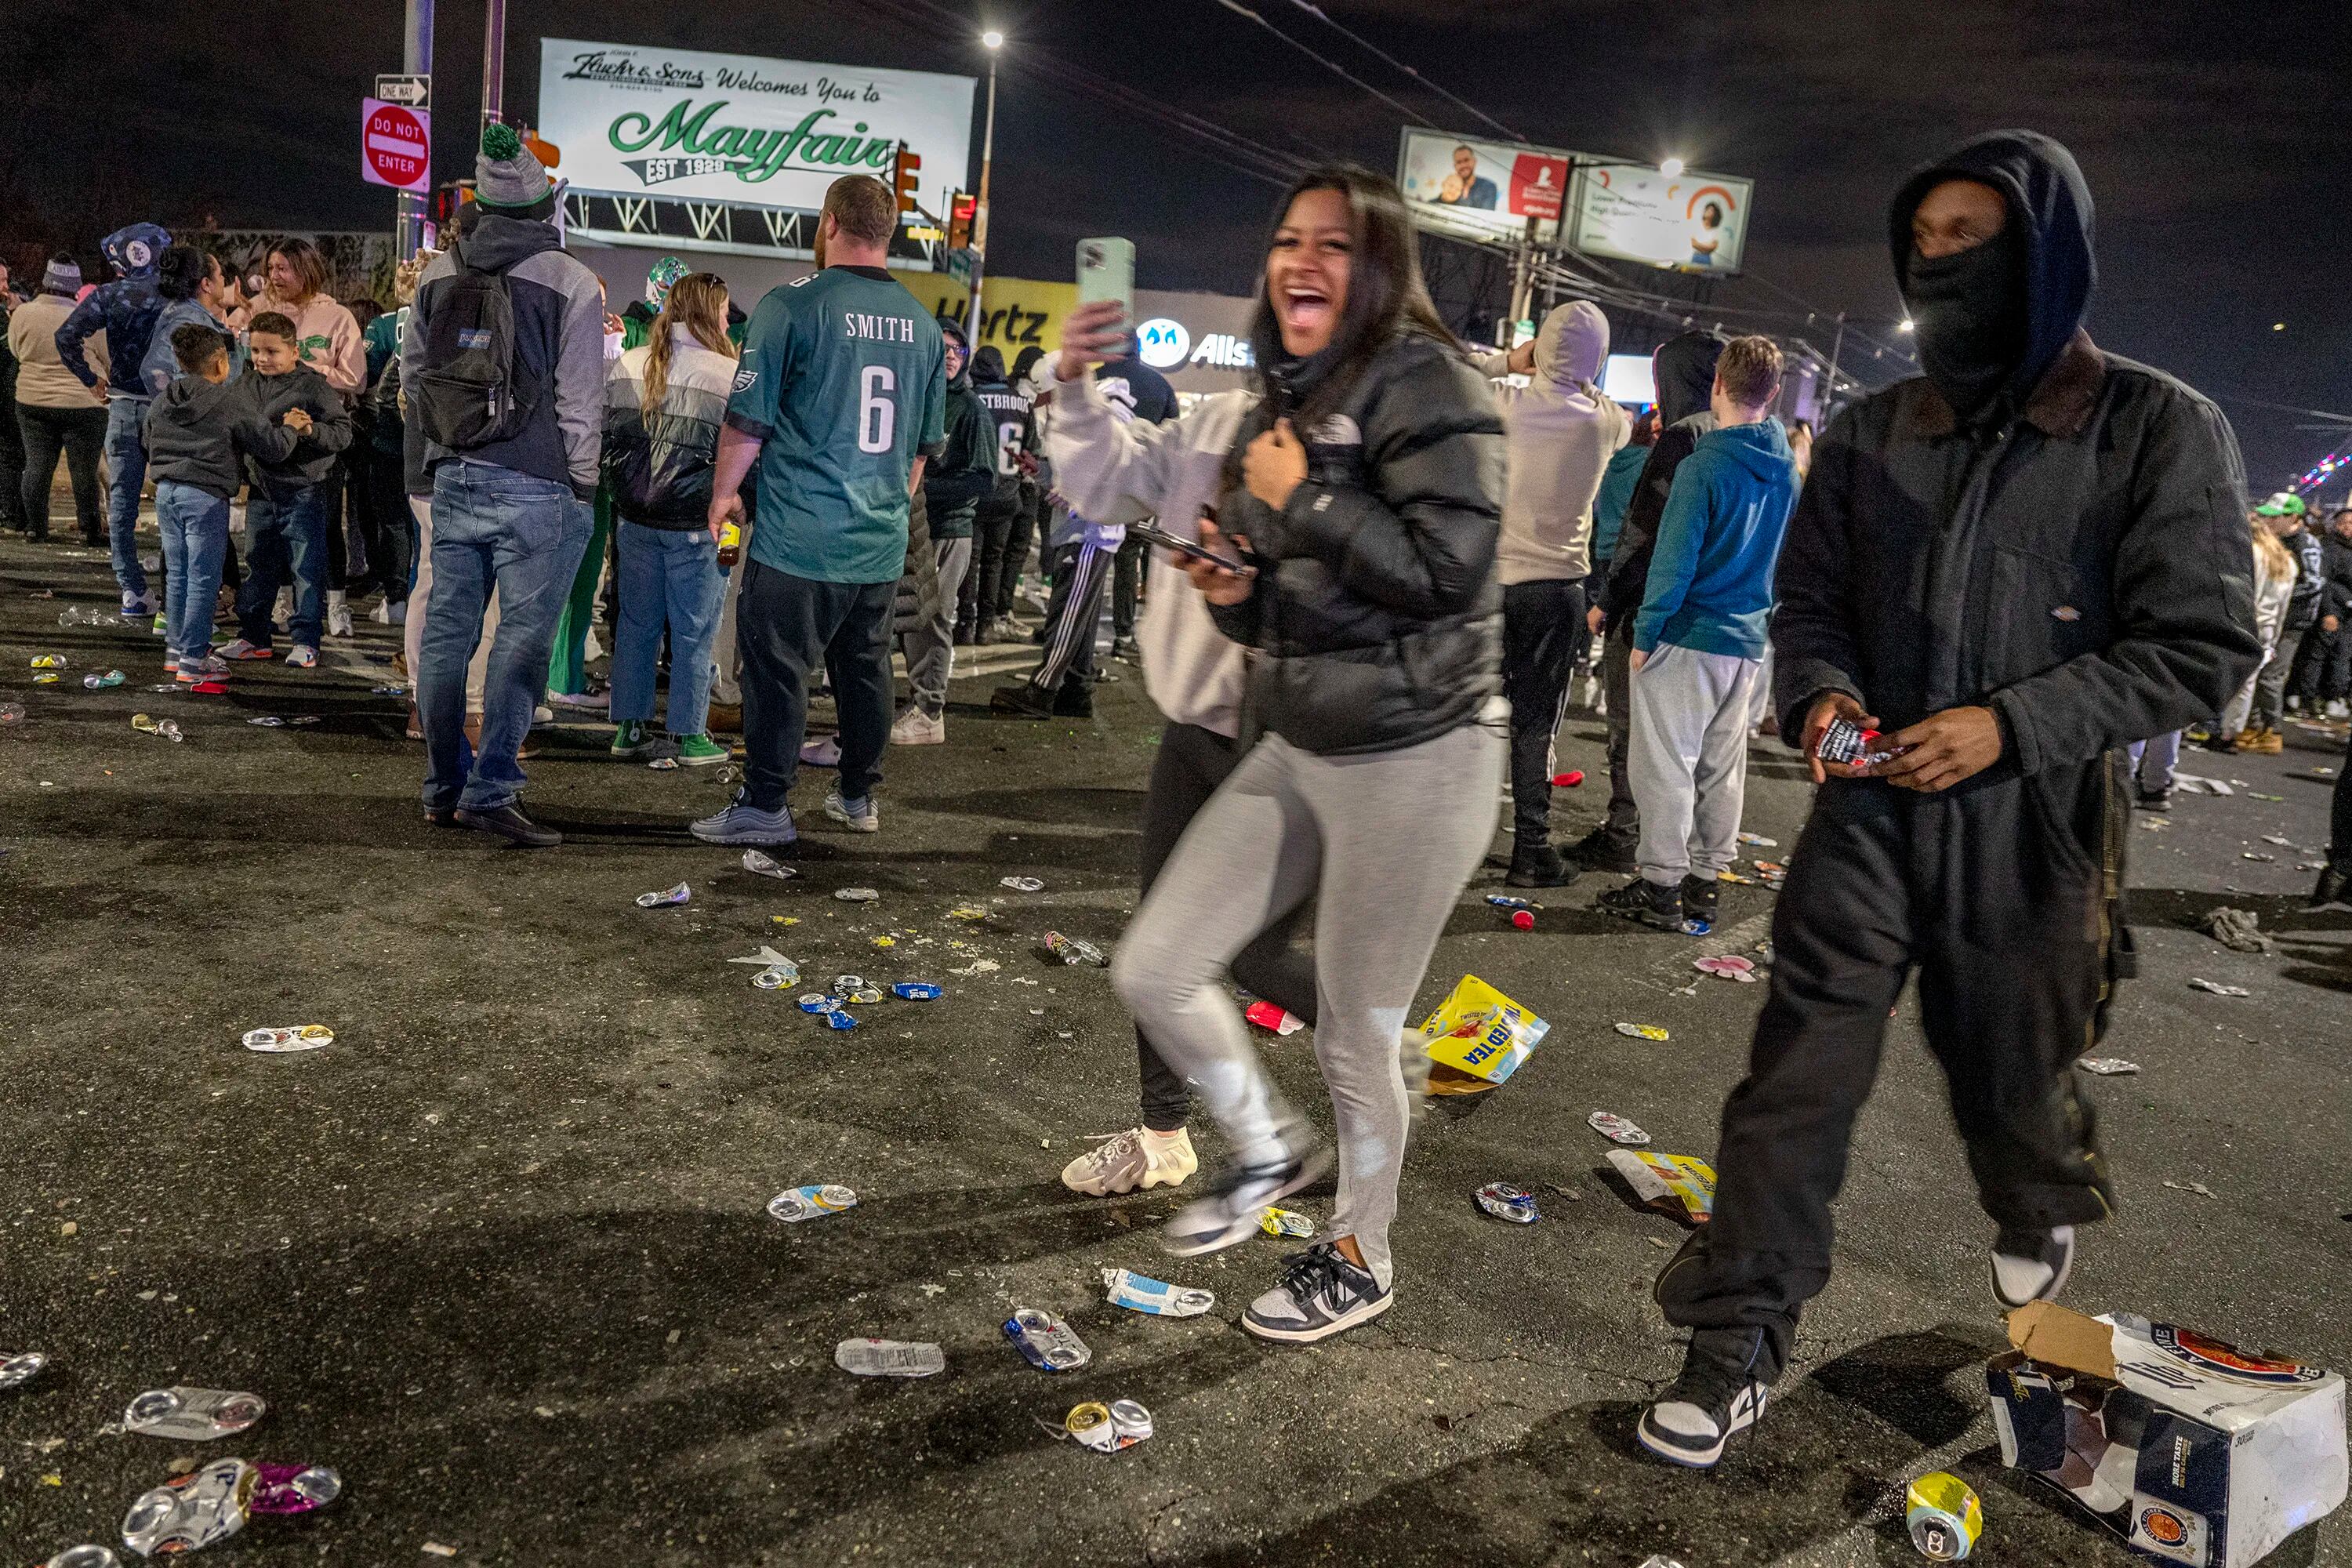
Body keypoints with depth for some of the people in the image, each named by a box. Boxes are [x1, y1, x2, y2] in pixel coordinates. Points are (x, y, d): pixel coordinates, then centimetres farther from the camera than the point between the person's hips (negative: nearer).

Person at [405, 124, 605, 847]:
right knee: (521, 638, -3)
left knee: (446, 631, 10)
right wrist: (582, 486, 0)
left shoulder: (438, 274, 9)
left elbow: (412, 372, 16)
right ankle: (490, 789, -6)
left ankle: (445, 787, 19)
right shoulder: (571, 283, -7)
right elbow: (579, 400, -7)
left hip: (454, 481, 6)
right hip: (535, 488, -5)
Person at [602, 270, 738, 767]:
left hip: (636, 518, 5)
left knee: (636, 622, 13)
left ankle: (630, 728, 19)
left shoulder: (628, 364, 5)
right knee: (693, 631, 5)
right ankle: (689, 736, 10)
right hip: (694, 522, -5)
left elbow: (607, 436, 11)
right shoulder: (727, 374, -10)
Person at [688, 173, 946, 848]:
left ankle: (764, 806, 6)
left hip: (798, 534, -5)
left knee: (777, 668, 2)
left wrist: (723, 492, 9)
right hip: (883, 539, 5)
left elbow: (747, 420, -6)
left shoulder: (792, 304, -8)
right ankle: (859, 796, 24)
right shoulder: (923, 324, 8)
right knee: (865, 666, 14)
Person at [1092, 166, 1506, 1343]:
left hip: (1412, 763, -8)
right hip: (1294, 748, 8)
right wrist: (1231, 589, -1)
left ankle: (1360, 1258, 32)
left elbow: (1446, 569, -24)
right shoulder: (1280, 406, 13)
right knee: (1153, 971, 7)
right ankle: (1269, 1148, 33)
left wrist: (1302, 497, -16)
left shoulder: (1423, 383, -12)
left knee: (1354, 1037, 5)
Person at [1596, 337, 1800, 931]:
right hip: (1747, 641, 7)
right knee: (1723, 766, 13)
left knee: (1666, 763, -1)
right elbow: (1784, 554, 13)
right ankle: (1706, 879, 22)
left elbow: (1674, 559, -16)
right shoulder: (1788, 469, 6)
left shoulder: (1703, 465, -15)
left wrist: (1646, 633, -10)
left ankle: (1661, 885, 1)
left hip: (1688, 637, -7)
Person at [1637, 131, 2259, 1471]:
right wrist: (1822, 692, -10)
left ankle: (2047, 1210, 53)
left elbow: (2203, 645, -9)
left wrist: (2012, 725, -19)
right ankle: (1742, 1344, 8)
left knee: (2013, 1069, 18)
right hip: (1870, 810, 2)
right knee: (1798, 1077, -3)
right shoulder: (1874, 434, 5)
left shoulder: (2160, 432, -7)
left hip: (2031, 823, -2)